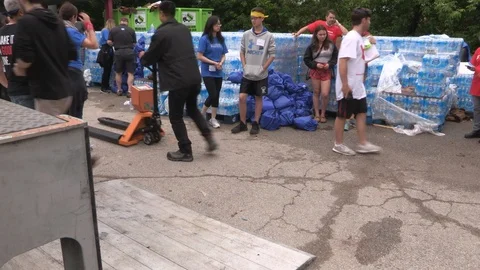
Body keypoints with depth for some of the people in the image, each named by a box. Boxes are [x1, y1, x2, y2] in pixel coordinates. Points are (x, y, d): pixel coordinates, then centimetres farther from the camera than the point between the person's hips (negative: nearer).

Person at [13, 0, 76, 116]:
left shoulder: (26, 21, -11)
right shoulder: (58, 21, 11)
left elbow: (25, 57, -20)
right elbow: (72, 54, 12)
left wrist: (20, 69, -1)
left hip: (46, 94, -7)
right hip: (65, 91, 7)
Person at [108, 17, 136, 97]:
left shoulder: (113, 30, 2)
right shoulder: (131, 30, 1)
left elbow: (109, 42, 0)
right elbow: (134, 43, 3)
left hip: (119, 52, 1)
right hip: (129, 52, -1)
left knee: (118, 73, 15)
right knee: (130, 73, 3)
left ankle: (119, 90, 22)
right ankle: (129, 91, -3)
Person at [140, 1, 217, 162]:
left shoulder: (161, 33, -8)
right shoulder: (184, 29, 13)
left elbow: (149, 59, 1)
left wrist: (143, 58, 25)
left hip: (178, 81, -7)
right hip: (195, 78, 7)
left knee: (175, 117, 8)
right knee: (192, 109, 27)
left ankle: (185, 151, 14)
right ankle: (209, 138, 18)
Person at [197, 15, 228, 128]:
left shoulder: (221, 39, 8)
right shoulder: (204, 39, -9)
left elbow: (223, 55, 12)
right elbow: (199, 56, -13)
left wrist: (221, 63, -9)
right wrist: (214, 63, -16)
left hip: (218, 72, 6)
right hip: (208, 72, -6)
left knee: (217, 95, 8)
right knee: (213, 95, -9)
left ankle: (213, 119, 18)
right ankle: (201, 115, 13)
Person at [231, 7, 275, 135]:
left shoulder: (268, 36, -4)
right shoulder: (246, 34, 3)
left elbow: (272, 55, -2)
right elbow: (242, 51, 10)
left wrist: (263, 68, -9)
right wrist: (245, 66, -1)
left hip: (261, 75, -2)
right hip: (247, 74, 2)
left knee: (258, 98, 7)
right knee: (242, 97, -3)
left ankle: (255, 124, 17)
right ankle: (242, 123, 10)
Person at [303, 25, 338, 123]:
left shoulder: (331, 45, -1)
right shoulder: (312, 46, -1)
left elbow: (336, 57, 5)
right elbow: (306, 59, 1)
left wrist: (329, 64, -12)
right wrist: (315, 64, -12)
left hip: (327, 72, -1)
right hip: (315, 71, 1)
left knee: (325, 94, -9)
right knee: (316, 93, 9)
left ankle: (323, 114, 11)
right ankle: (317, 114, 20)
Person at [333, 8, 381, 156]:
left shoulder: (358, 38, 12)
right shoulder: (352, 38, -18)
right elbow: (342, 61, -25)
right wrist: (345, 84, -27)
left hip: (357, 86, 10)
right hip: (348, 87, -10)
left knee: (362, 113, 12)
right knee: (342, 115, 2)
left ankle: (363, 144, 19)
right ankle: (338, 144, 15)